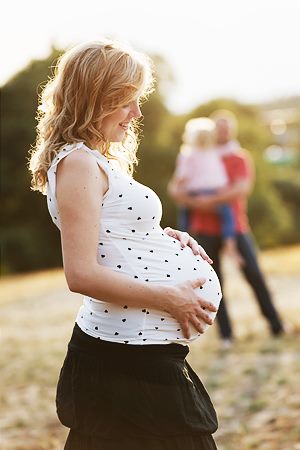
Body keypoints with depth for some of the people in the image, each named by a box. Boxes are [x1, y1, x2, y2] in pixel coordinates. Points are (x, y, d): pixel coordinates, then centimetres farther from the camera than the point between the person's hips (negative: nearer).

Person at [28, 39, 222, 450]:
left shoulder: (98, 161, 15)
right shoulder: (78, 163, -15)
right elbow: (81, 274, -23)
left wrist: (167, 237, 8)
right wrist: (168, 297, -18)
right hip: (131, 357, -10)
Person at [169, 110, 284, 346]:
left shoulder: (241, 157, 5)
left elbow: (243, 188, -12)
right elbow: (174, 187, 12)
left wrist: (212, 201, -19)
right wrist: (190, 201, -9)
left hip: (235, 226, -2)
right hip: (204, 229, 2)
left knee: (254, 273, -8)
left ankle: (276, 326, 4)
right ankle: (226, 335, 5)